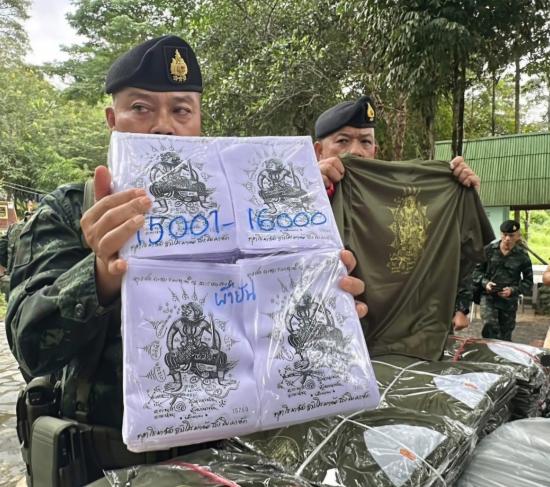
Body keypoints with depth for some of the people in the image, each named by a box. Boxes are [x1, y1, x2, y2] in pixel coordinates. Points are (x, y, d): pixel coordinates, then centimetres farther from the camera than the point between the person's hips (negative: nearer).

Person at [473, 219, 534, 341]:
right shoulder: (489, 250, -4)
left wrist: (513, 290, -14)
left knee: (505, 336, 11)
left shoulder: (522, 255, -3)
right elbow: (478, 270, 6)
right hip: (488, 296, -1)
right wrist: (485, 282, -13)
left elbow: (528, 281, 2)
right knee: (490, 326, -23)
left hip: (509, 301, 1)